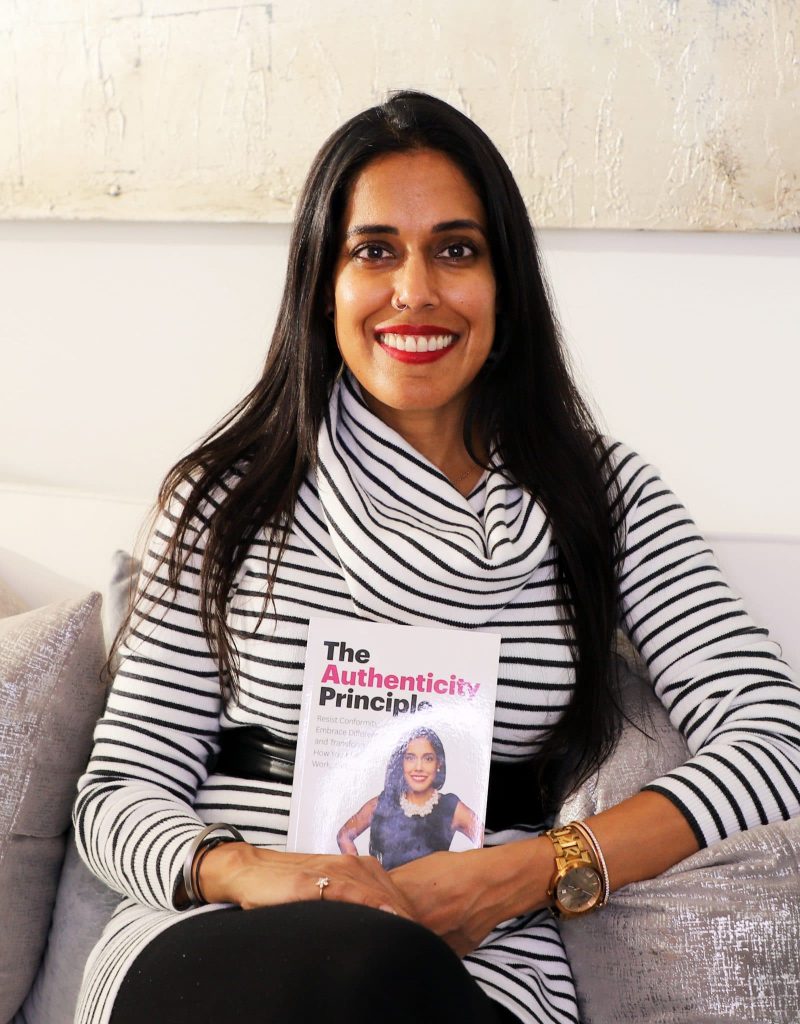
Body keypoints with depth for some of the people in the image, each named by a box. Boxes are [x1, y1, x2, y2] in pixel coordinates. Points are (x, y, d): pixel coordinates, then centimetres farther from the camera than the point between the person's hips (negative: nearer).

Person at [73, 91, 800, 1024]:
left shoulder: (601, 492, 8)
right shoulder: (228, 493, 8)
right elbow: (120, 787, 6)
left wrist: (522, 875, -15)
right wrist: (247, 873, -18)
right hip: (215, 942, 1)